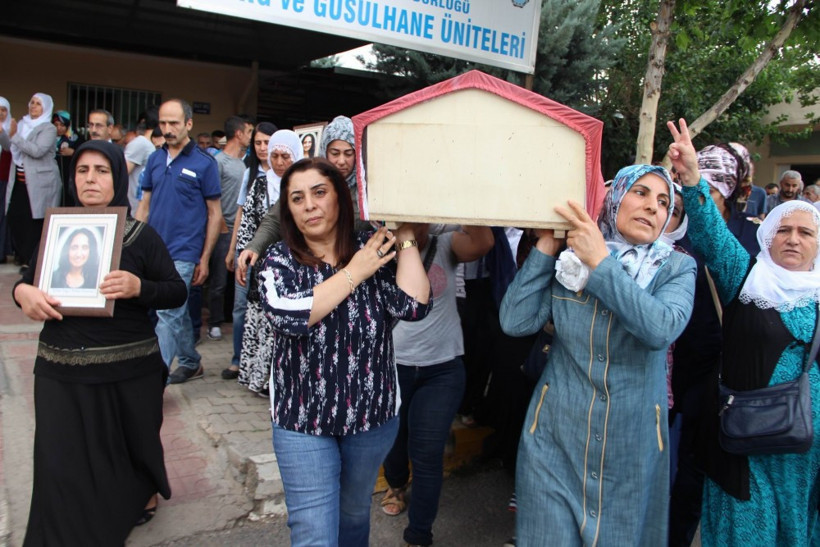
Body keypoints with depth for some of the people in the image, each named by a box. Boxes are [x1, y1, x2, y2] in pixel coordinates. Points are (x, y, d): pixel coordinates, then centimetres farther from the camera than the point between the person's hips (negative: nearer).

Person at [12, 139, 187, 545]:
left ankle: (144, 495, 46)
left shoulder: (140, 235, -4)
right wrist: (22, 292, -10)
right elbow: (29, 280, 13)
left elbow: (177, 293, -5)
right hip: (61, 369, 3)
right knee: (62, 462, 5)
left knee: (129, 446, 15)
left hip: (128, 369, -2)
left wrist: (139, 287, -24)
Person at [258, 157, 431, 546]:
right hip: (302, 419, -1)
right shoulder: (280, 260, -7)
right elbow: (289, 317, -27)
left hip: (372, 414, 2)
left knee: (354, 513, 23)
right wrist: (354, 273, -21)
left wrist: (406, 237, -17)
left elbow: (413, 307, -20)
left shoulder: (373, 249, -6)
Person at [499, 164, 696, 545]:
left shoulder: (677, 268, -3)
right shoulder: (568, 259, -2)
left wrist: (601, 263, -23)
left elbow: (662, 329, -23)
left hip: (631, 446, 1)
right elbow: (515, 322, -13)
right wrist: (547, 244, -12)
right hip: (555, 438, 0)